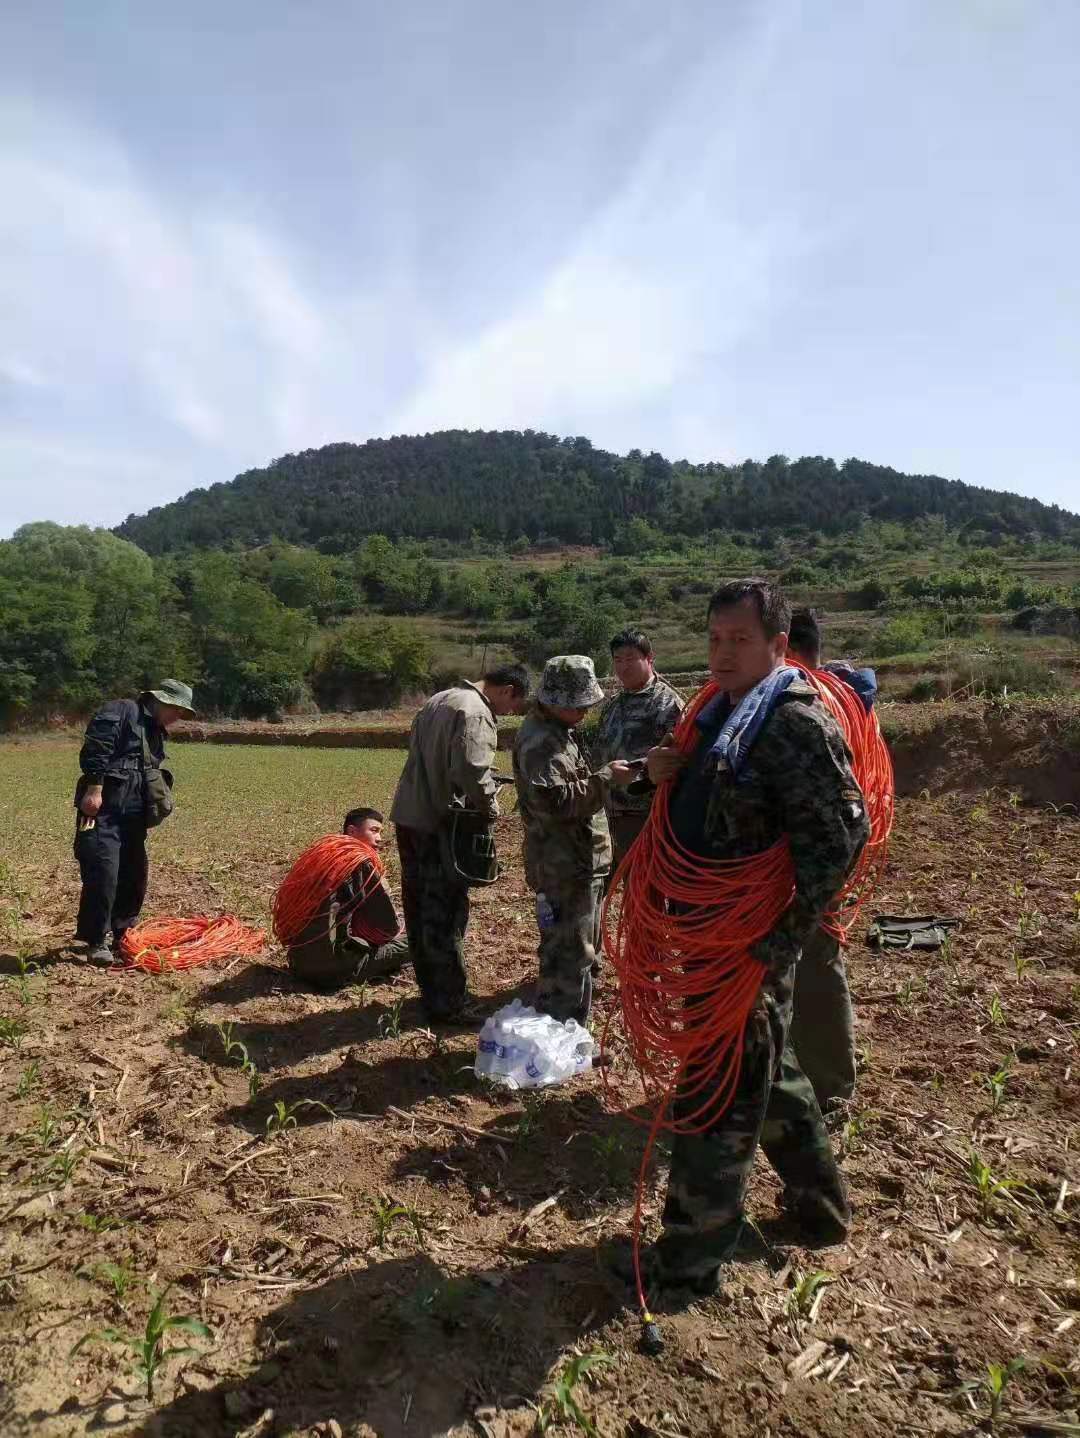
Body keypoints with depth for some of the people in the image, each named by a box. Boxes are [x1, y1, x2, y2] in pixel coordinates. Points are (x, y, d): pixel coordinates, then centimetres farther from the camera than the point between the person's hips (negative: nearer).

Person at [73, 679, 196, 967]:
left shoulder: (155, 731, 21)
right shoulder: (122, 711, -6)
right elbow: (95, 748, -18)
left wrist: (153, 806, 22)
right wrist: (94, 789, -24)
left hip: (133, 814, 9)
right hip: (104, 808, -9)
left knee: (135, 874, 12)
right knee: (103, 873, -12)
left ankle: (121, 935, 27)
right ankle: (96, 943, -3)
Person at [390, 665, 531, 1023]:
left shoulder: (441, 698, 14)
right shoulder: (475, 713, -16)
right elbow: (472, 771, -28)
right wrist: (490, 809, -12)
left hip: (409, 816, 10)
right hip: (439, 825, -9)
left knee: (419, 908, 16)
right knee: (445, 916, 0)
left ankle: (431, 990, 30)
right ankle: (448, 1003, 10)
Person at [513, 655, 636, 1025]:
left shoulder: (560, 730, 14)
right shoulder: (540, 742, -20)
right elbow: (555, 801, -29)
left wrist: (606, 773, 12)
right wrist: (607, 778, -24)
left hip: (580, 861, 11)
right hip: (565, 869, -11)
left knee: (582, 949, 23)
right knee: (569, 957, -4)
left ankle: (570, 1027, 38)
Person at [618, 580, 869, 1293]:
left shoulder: (797, 723, -19)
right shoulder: (723, 712, 10)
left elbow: (840, 837, -25)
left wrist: (775, 940, -24)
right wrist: (668, 771, -2)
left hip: (751, 941, -9)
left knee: (720, 1096, 4)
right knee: (769, 1072, 24)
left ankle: (692, 1255, 22)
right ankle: (821, 1203, 45)